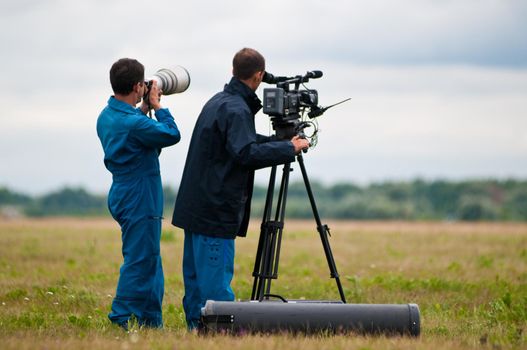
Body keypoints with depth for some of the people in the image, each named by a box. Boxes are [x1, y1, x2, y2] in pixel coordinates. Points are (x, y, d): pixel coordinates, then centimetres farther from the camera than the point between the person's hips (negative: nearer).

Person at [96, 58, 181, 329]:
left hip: (123, 195, 10)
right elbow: (172, 135, -12)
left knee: (149, 260, 15)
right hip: (139, 199, -10)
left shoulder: (106, 116, 6)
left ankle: (152, 322, 19)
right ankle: (120, 321, -4)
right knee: (140, 261, -5)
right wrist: (157, 107, -1)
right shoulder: (134, 123, -23)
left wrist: (144, 110, 9)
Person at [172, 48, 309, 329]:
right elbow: (247, 153, -27)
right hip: (216, 210, -10)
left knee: (196, 276, 12)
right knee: (216, 280, -8)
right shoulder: (236, 110, -16)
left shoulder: (217, 101, 14)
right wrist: (289, 148, -19)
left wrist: (278, 141, 24)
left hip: (196, 208, 10)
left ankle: (197, 327, 16)